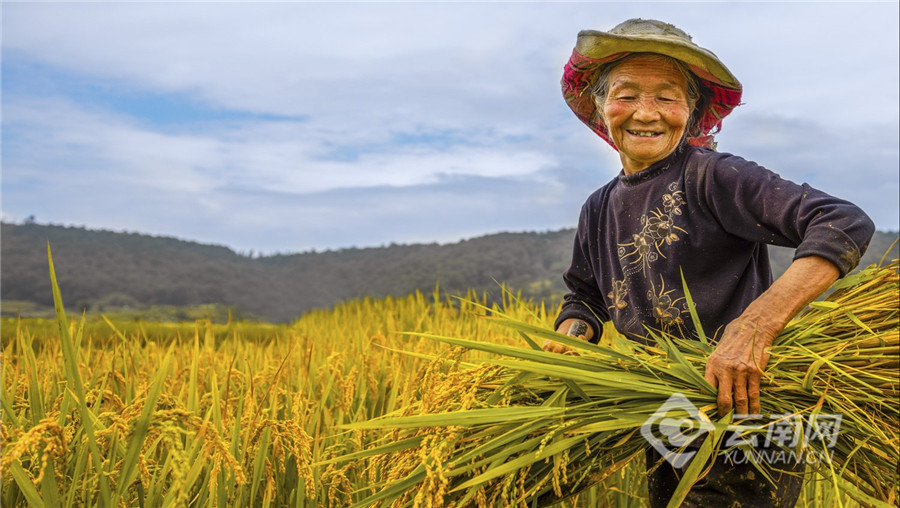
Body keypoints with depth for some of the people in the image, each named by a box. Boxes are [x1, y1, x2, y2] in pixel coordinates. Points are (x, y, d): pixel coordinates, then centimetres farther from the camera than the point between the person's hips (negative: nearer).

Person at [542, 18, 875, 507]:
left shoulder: (712, 176, -15)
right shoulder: (598, 211, 7)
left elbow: (846, 224, -25)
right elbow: (586, 297, 21)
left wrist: (755, 326, -36)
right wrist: (570, 334, -3)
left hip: (747, 415, -7)